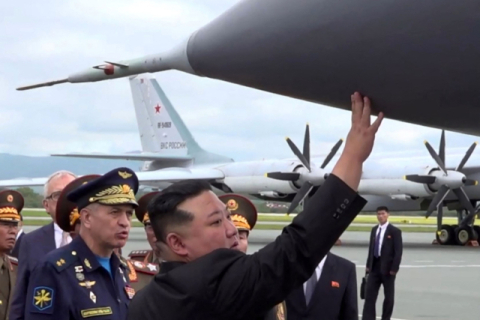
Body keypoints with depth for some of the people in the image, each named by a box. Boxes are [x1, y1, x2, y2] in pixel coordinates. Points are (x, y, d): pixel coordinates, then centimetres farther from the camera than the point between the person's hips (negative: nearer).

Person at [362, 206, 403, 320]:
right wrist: (368, 265, 9)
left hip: (387, 267, -5)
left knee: (389, 296, 6)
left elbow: (398, 251, -11)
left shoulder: (395, 231, -6)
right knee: (369, 294, -1)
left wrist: (394, 268, -17)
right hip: (374, 266, 5)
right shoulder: (374, 230, 12)